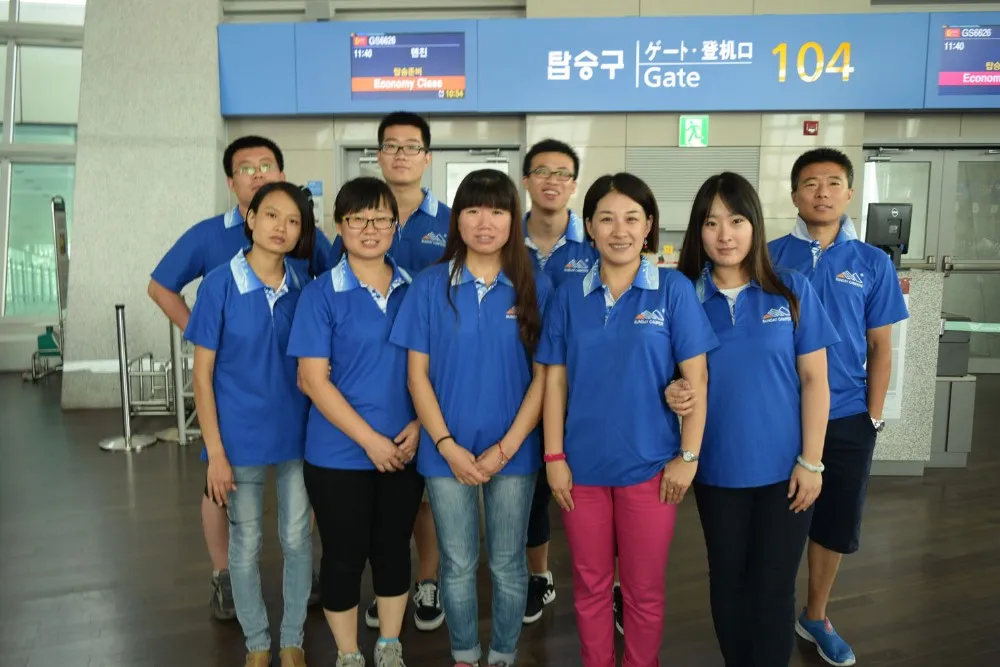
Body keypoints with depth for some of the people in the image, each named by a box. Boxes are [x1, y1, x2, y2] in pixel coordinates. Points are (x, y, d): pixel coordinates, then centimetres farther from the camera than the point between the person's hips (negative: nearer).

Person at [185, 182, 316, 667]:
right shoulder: (219, 284, -10)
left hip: (297, 435, 3)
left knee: (297, 539, 12)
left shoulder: (304, 287, -2)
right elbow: (202, 375, -8)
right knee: (246, 544, 12)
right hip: (241, 439, -2)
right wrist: (215, 452, -11)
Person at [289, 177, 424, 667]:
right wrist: (370, 439, -15)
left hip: (404, 451, 3)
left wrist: (419, 426, -8)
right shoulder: (320, 293, -7)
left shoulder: (414, 289, 2)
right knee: (344, 557, 10)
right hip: (339, 453, -3)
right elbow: (313, 379, -11)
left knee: (394, 549, 15)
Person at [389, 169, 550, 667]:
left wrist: (506, 447, -11)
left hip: (514, 452, 0)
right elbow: (417, 375, -3)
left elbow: (543, 377, -4)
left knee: (508, 565, 14)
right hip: (447, 452, 0)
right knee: (458, 565, 14)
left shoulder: (535, 289, -3)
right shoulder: (429, 285, -3)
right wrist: (447, 446, -11)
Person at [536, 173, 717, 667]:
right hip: (582, 464, 2)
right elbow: (555, 380, 2)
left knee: (644, 588, 13)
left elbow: (696, 377, -5)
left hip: (649, 464, -2)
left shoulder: (674, 290, -6)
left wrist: (688, 457, -7)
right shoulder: (570, 294, 1)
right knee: (590, 584, 16)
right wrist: (554, 456, -2)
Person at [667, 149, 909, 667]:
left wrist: (873, 415, 1)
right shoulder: (769, 258, -5)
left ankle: (816, 617, 38)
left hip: (847, 420, 2)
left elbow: (879, 346, 4)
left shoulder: (872, 263, 1)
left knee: (833, 523, 15)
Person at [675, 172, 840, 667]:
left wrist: (811, 461, -7)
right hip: (718, 467, 2)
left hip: (783, 467, -1)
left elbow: (814, 379, -4)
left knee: (774, 588, 8)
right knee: (727, 581, 16)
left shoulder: (791, 290, -6)